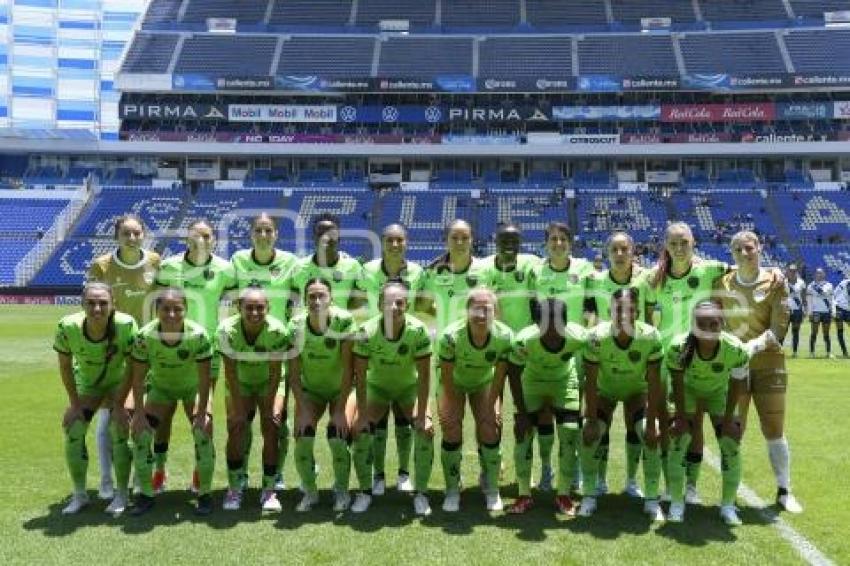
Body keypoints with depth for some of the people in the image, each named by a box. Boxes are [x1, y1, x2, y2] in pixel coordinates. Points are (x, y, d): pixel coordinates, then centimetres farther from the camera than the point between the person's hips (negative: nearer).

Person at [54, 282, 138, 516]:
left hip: (119, 382, -2)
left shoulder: (126, 324, -35)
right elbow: (65, 366, -12)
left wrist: (119, 404, -18)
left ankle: (121, 495, 6)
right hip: (86, 384, 3)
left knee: (119, 431, -13)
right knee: (73, 431, -4)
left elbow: (132, 367, -22)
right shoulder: (68, 327, -29)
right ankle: (80, 495, 16)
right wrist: (74, 403, -8)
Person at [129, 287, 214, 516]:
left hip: (193, 387, -2)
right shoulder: (145, 335, -28)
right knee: (140, 431, -10)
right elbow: (138, 377, -17)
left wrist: (201, 413, -23)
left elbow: (204, 377, -24)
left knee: (204, 431, -19)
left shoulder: (198, 334, -31)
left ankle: (205, 493, -3)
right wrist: (139, 413, -16)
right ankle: (146, 494, 7)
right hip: (160, 387, 2)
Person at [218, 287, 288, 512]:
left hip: (268, 384, -1)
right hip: (240, 384, 1)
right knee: (235, 428, -10)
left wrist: (268, 406, -19)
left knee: (271, 428, -11)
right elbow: (230, 372, -19)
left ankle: (269, 490, 1)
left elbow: (275, 372, -21)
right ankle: (234, 489, 6)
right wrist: (237, 407, -19)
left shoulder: (277, 330, -29)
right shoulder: (227, 329, -27)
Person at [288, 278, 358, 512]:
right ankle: (310, 491, 12)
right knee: (302, 438, -13)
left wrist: (340, 409, -21)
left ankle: (342, 490, 8)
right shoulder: (296, 325, -16)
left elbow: (348, 368, -21)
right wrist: (303, 410, -16)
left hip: (341, 388, -2)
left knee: (338, 437, -19)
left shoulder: (343, 321, -24)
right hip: (310, 390, 2)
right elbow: (294, 373, -11)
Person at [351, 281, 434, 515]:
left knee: (426, 430, -18)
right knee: (360, 432, -15)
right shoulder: (367, 331, -25)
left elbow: (424, 375, -20)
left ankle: (421, 493, -1)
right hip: (377, 387, 1)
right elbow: (360, 375, -18)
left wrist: (422, 415, -22)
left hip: (409, 388, 0)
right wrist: (363, 415, -19)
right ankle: (365, 491, 6)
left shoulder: (418, 330, -27)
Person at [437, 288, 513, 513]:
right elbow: (446, 376, -23)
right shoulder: (451, 335, -35)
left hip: (483, 383, 1)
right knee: (452, 432, -11)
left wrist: (489, 407, -13)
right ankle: (452, 491, 9)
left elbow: (499, 375, -16)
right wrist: (453, 408, -17)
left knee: (490, 431, -9)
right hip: (454, 383, -1)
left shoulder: (504, 336, -29)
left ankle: (492, 490, 12)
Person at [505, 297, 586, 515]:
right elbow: (513, 374, -18)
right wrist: (522, 413, -15)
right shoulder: (524, 340, -33)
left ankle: (563, 495, 11)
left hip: (565, 382, 1)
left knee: (570, 435, -6)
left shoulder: (578, 337, -32)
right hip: (532, 383, -1)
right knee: (523, 434, -7)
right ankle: (524, 495, 10)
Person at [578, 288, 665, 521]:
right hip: (604, 390, 0)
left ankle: (651, 499, 2)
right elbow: (591, 382, -22)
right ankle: (589, 496, 4)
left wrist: (651, 422, -23)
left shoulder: (650, 337, -29)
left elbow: (654, 384, -22)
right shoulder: (596, 336, -30)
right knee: (590, 434, -15)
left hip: (637, 390, 0)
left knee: (650, 436, -16)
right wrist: (591, 420, -21)